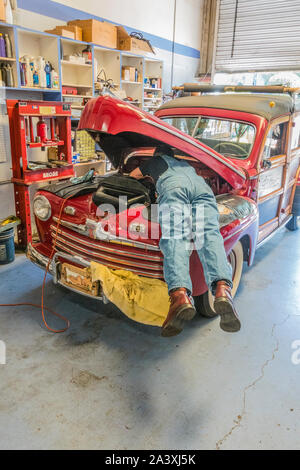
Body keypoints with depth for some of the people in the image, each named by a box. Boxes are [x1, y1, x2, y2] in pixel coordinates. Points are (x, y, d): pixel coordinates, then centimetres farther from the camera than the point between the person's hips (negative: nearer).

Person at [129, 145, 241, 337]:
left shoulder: (155, 161, 40)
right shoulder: (185, 163, 47)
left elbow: (134, 175, 56)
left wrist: (149, 174, 77)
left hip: (174, 186, -3)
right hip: (202, 187, 4)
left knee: (174, 237, -23)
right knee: (209, 234, -17)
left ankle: (180, 294, -48)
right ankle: (222, 289, -45)